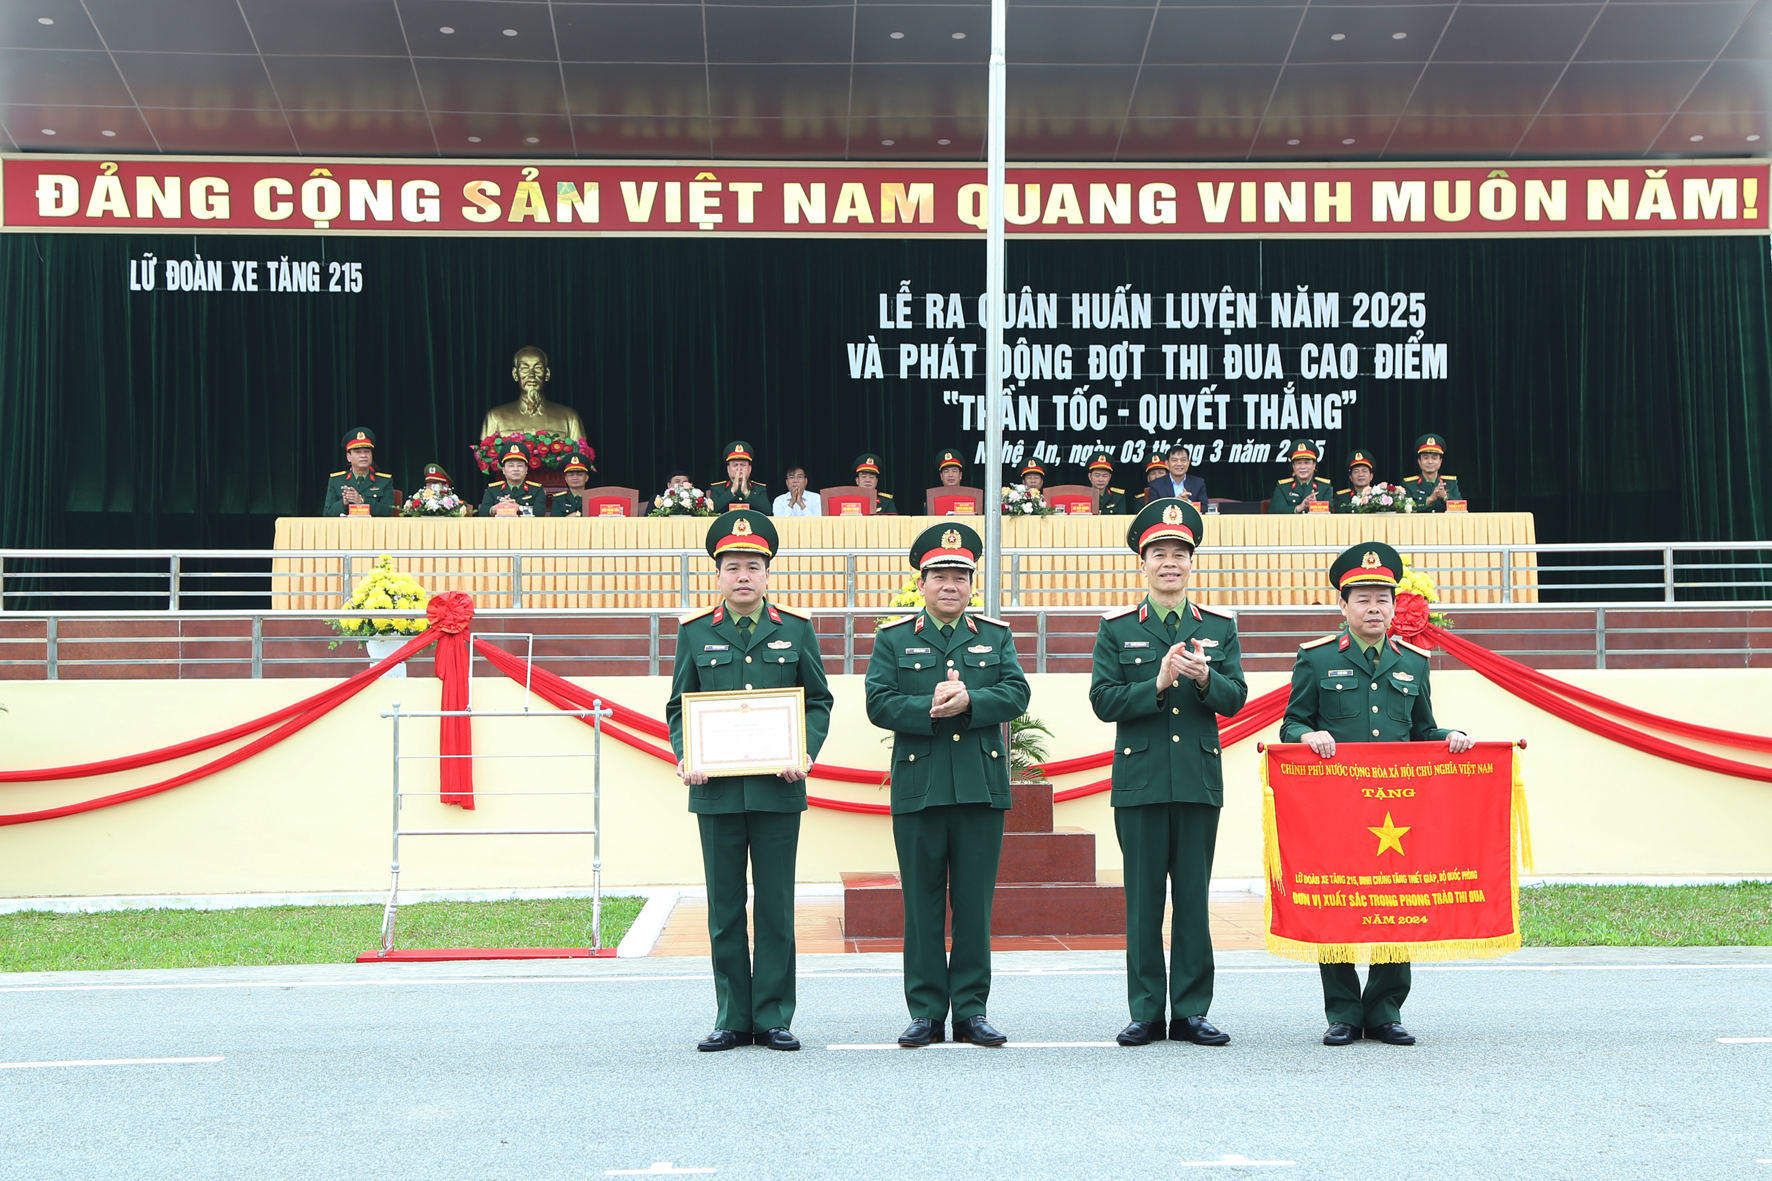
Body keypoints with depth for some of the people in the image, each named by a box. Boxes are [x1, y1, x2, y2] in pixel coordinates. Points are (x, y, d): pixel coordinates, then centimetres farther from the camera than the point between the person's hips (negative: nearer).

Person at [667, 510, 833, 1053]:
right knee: (725, 907, 4)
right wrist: (685, 758, -8)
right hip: (716, 789, 1)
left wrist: (805, 753, -8)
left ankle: (774, 1018, 9)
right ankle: (732, 1018, 12)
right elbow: (679, 707, 10)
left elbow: (819, 702, 9)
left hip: (777, 788, 0)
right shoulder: (695, 631, 7)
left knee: (776, 906, 2)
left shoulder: (796, 629, 6)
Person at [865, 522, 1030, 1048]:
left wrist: (968, 702, -17)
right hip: (918, 786, -1)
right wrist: (931, 708, -17)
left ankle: (971, 1010, 9)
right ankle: (925, 1012, 8)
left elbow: (1016, 694, 0)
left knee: (975, 903, 3)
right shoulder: (893, 639, 9)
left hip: (983, 786, 1)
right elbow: (879, 704, -3)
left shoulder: (996, 636, 13)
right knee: (922, 905, 1)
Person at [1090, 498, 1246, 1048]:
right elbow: (1103, 700, -4)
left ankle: (1191, 1012, 10)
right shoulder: (1116, 628, 5)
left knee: (1193, 899, 4)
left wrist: (1204, 678, -18)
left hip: (1199, 779, 1)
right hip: (1140, 781, -1)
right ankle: (1145, 1013, 8)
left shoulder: (1219, 626, 10)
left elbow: (1236, 697, 2)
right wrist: (1158, 684, -17)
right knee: (1143, 900, 1)